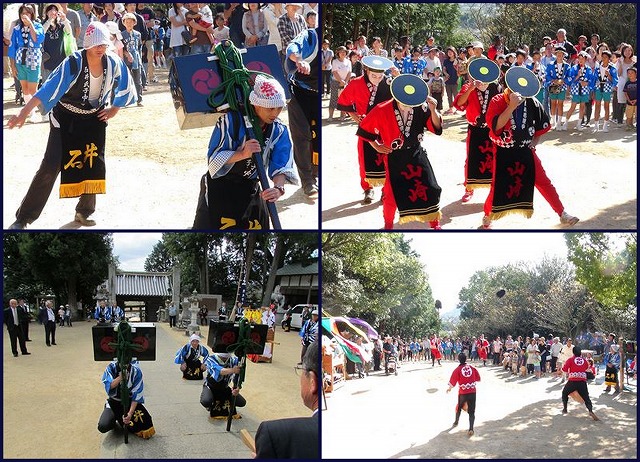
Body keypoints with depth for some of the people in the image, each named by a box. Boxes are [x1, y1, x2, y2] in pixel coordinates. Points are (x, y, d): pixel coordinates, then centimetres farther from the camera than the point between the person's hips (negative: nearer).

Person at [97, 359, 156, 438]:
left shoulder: (136, 371, -16)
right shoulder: (111, 367, -13)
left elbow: (137, 395, -16)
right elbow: (109, 386, -24)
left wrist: (130, 413, -26)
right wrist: (121, 376, -38)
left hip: (131, 402, 0)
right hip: (114, 401, 0)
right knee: (103, 427, -22)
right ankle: (115, 417, 14)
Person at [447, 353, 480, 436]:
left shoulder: (457, 370, -8)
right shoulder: (472, 368, 0)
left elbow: (453, 382, -8)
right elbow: (478, 379, 10)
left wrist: (449, 388, 10)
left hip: (462, 392, -1)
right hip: (472, 392, 1)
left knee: (459, 407, 25)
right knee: (471, 411, 3)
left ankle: (456, 422, 45)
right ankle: (471, 429, -10)